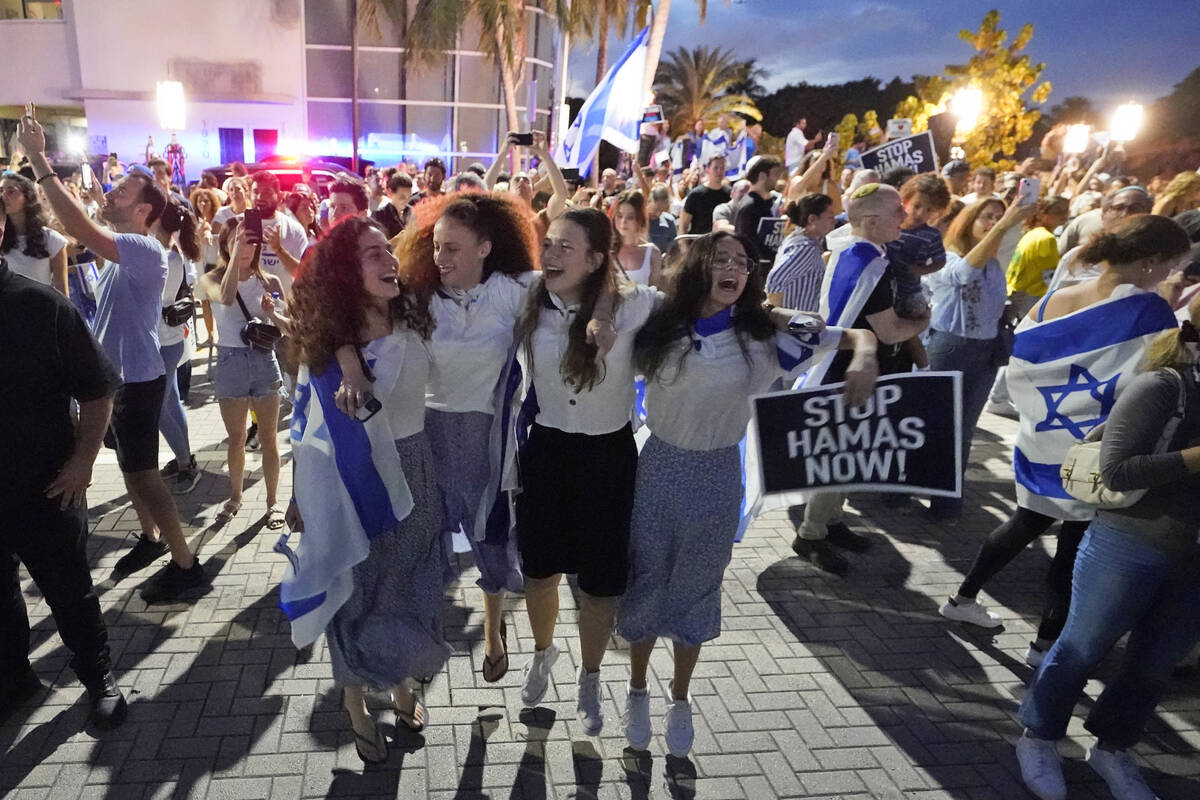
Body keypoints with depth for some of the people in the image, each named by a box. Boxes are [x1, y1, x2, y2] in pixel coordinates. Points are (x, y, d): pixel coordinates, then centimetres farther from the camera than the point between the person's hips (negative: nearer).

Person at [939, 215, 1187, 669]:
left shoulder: (1053, 301, -1)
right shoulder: (1149, 310, -17)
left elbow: (1020, 364, 5)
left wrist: (1041, 411, 13)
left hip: (1040, 442, 6)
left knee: (1027, 524, 24)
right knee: (1077, 544, 11)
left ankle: (963, 598, 33)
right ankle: (1046, 643, 22)